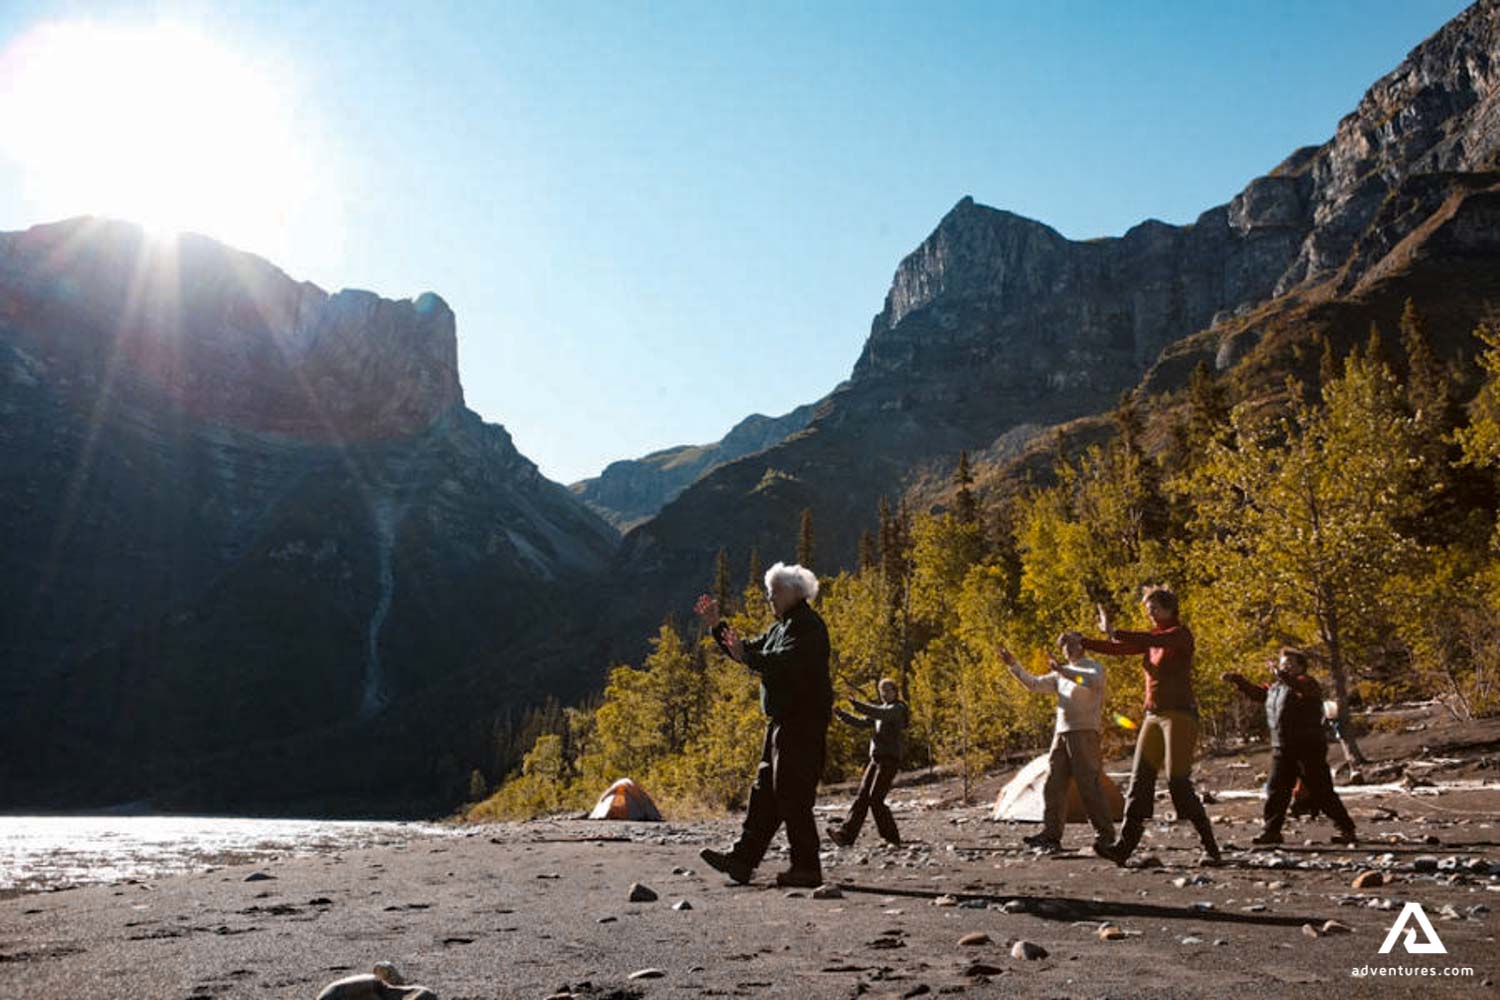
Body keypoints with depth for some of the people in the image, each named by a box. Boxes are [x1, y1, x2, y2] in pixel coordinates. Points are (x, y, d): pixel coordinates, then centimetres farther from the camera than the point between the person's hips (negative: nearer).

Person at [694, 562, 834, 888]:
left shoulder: (808, 626, -13)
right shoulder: (783, 627, 19)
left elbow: (785, 662, -29)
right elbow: (751, 650, 21)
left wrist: (744, 655, -36)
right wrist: (716, 626, 14)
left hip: (802, 725, -10)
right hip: (783, 723, 10)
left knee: (793, 798, -7)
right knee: (765, 791, 10)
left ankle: (807, 868, 1)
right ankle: (742, 860, 14)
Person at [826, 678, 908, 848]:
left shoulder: (898, 708, -4)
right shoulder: (882, 710, 22)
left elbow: (880, 714, -24)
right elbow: (862, 723, 18)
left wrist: (857, 705, -35)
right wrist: (842, 714, 4)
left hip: (889, 760, -8)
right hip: (876, 759, 8)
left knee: (875, 799, -12)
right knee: (862, 797, -2)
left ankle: (892, 838, -2)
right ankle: (845, 834, -9)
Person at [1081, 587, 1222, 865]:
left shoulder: (1182, 634, -9)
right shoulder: (1154, 638, 15)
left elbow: (1149, 641, -27)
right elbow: (1119, 649, 12)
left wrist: (1113, 632, -23)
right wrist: (1083, 643, 3)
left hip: (1179, 715, -8)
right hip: (1154, 715, 8)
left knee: (1179, 782, -10)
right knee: (1140, 780, -1)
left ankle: (1211, 849, 3)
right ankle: (1124, 847, -5)